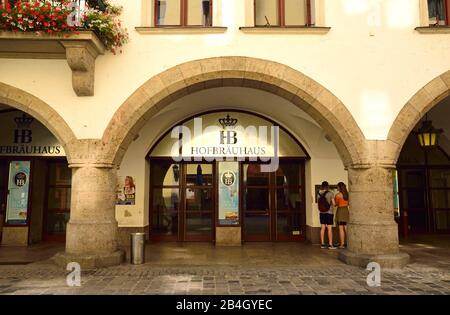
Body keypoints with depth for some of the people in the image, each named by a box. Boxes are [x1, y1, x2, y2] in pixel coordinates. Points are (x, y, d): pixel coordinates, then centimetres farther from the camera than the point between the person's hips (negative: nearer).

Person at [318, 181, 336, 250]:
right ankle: (330, 245, 0)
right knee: (330, 229, -1)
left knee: (322, 228, 9)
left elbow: (319, 203, 7)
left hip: (322, 213, 5)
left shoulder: (319, 194, 2)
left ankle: (322, 244, 13)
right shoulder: (330, 194, -11)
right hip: (329, 212, -5)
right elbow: (334, 203, -10)